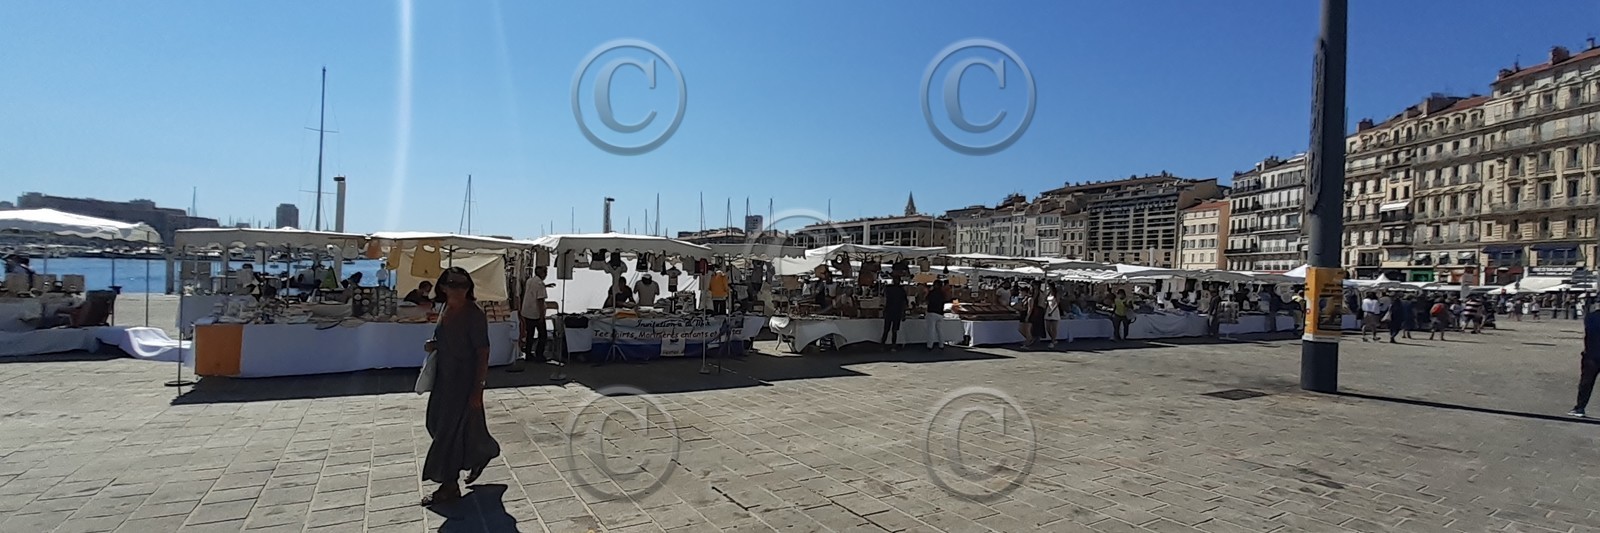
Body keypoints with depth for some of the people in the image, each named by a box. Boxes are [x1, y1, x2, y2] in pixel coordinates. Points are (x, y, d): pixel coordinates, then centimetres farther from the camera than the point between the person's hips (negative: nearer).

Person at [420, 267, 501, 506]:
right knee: (437, 423, 18)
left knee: (451, 430, 0)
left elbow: (483, 354, -18)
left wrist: (477, 389, -20)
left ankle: (449, 486, 15)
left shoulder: (474, 315, -19)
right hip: (445, 378, 8)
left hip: (464, 380, -8)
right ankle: (480, 455, 39)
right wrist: (434, 345, -1)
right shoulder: (447, 309, 5)